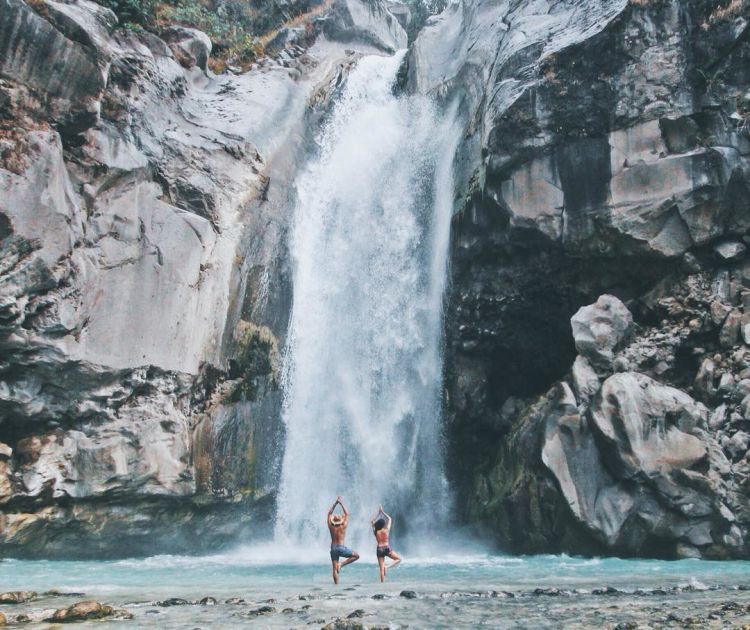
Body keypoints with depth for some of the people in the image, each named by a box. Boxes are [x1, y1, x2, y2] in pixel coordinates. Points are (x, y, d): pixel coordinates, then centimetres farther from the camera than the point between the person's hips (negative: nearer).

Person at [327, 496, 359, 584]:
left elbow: (329, 513, 7)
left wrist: (336, 503, 8)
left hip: (333, 549, 4)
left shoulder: (331, 526, -3)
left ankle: (336, 584, 3)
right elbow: (347, 513, 1)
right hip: (341, 548, -4)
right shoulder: (343, 526, -9)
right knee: (356, 556, 10)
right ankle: (341, 564, -3)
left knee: (335, 569, 8)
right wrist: (341, 503, 5)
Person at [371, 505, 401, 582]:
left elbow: (372, 522, 16)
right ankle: (387, 567, -7)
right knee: (399, 559, 14)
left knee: (381, 569, 6)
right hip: (387, 549, -2)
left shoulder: (375, 532, 0)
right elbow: (390, 519, 9)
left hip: (379, 550, 2)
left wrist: (378, 513, 19)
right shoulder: (387, 530, -3)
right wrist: (383, 512, 15)